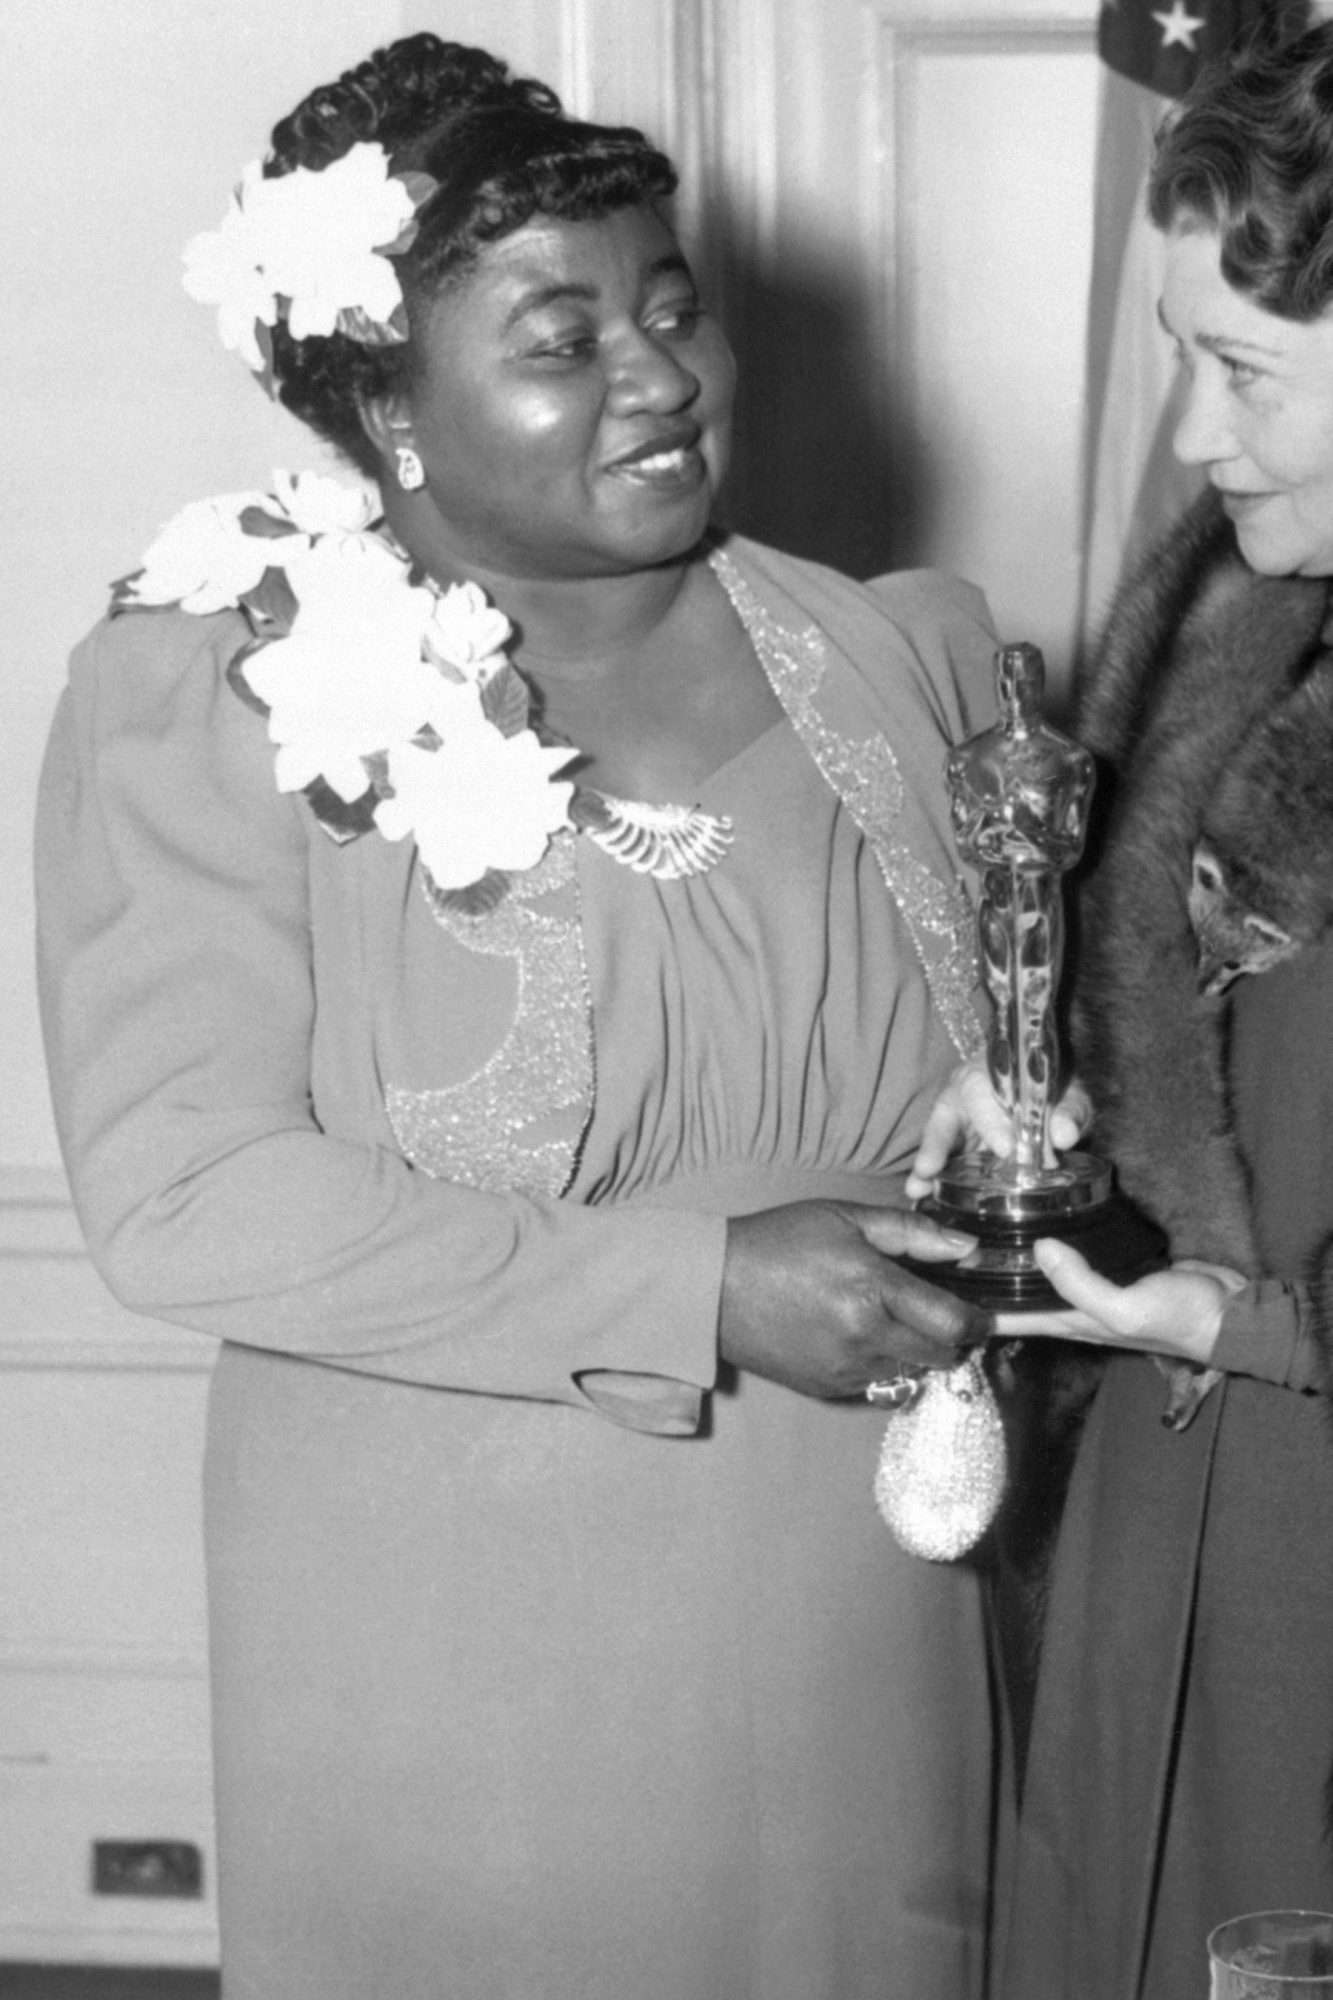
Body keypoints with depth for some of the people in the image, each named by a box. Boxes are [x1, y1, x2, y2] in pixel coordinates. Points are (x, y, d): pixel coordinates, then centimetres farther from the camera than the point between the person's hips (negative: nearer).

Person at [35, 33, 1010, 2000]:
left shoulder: (903, 658, 1)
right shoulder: (206, 697, -11)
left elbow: (1026, 1052, 17)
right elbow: (179, 1194, -18)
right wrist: (695, 1291, -22)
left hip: (858, 1630, 4)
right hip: (455, 1673, -3)